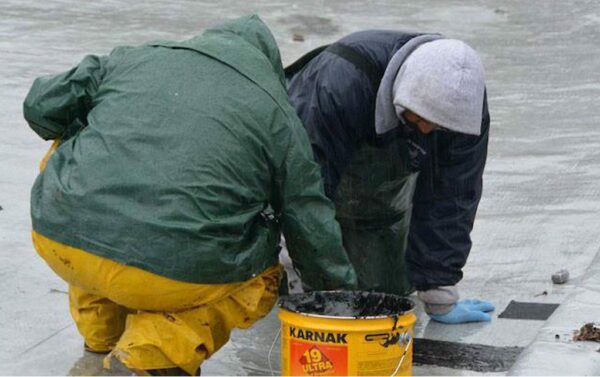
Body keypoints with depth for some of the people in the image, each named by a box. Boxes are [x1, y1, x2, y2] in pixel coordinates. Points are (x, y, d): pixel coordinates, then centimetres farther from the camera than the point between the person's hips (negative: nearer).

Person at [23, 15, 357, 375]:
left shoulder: (133, 58, 18)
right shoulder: (279, 116, 13)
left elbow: (41, 106, 19)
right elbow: (312, 227, 16)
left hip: (61, 239, 3)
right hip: (171, 274, -2)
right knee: (259, 278, 28)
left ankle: (102, 340, 34)